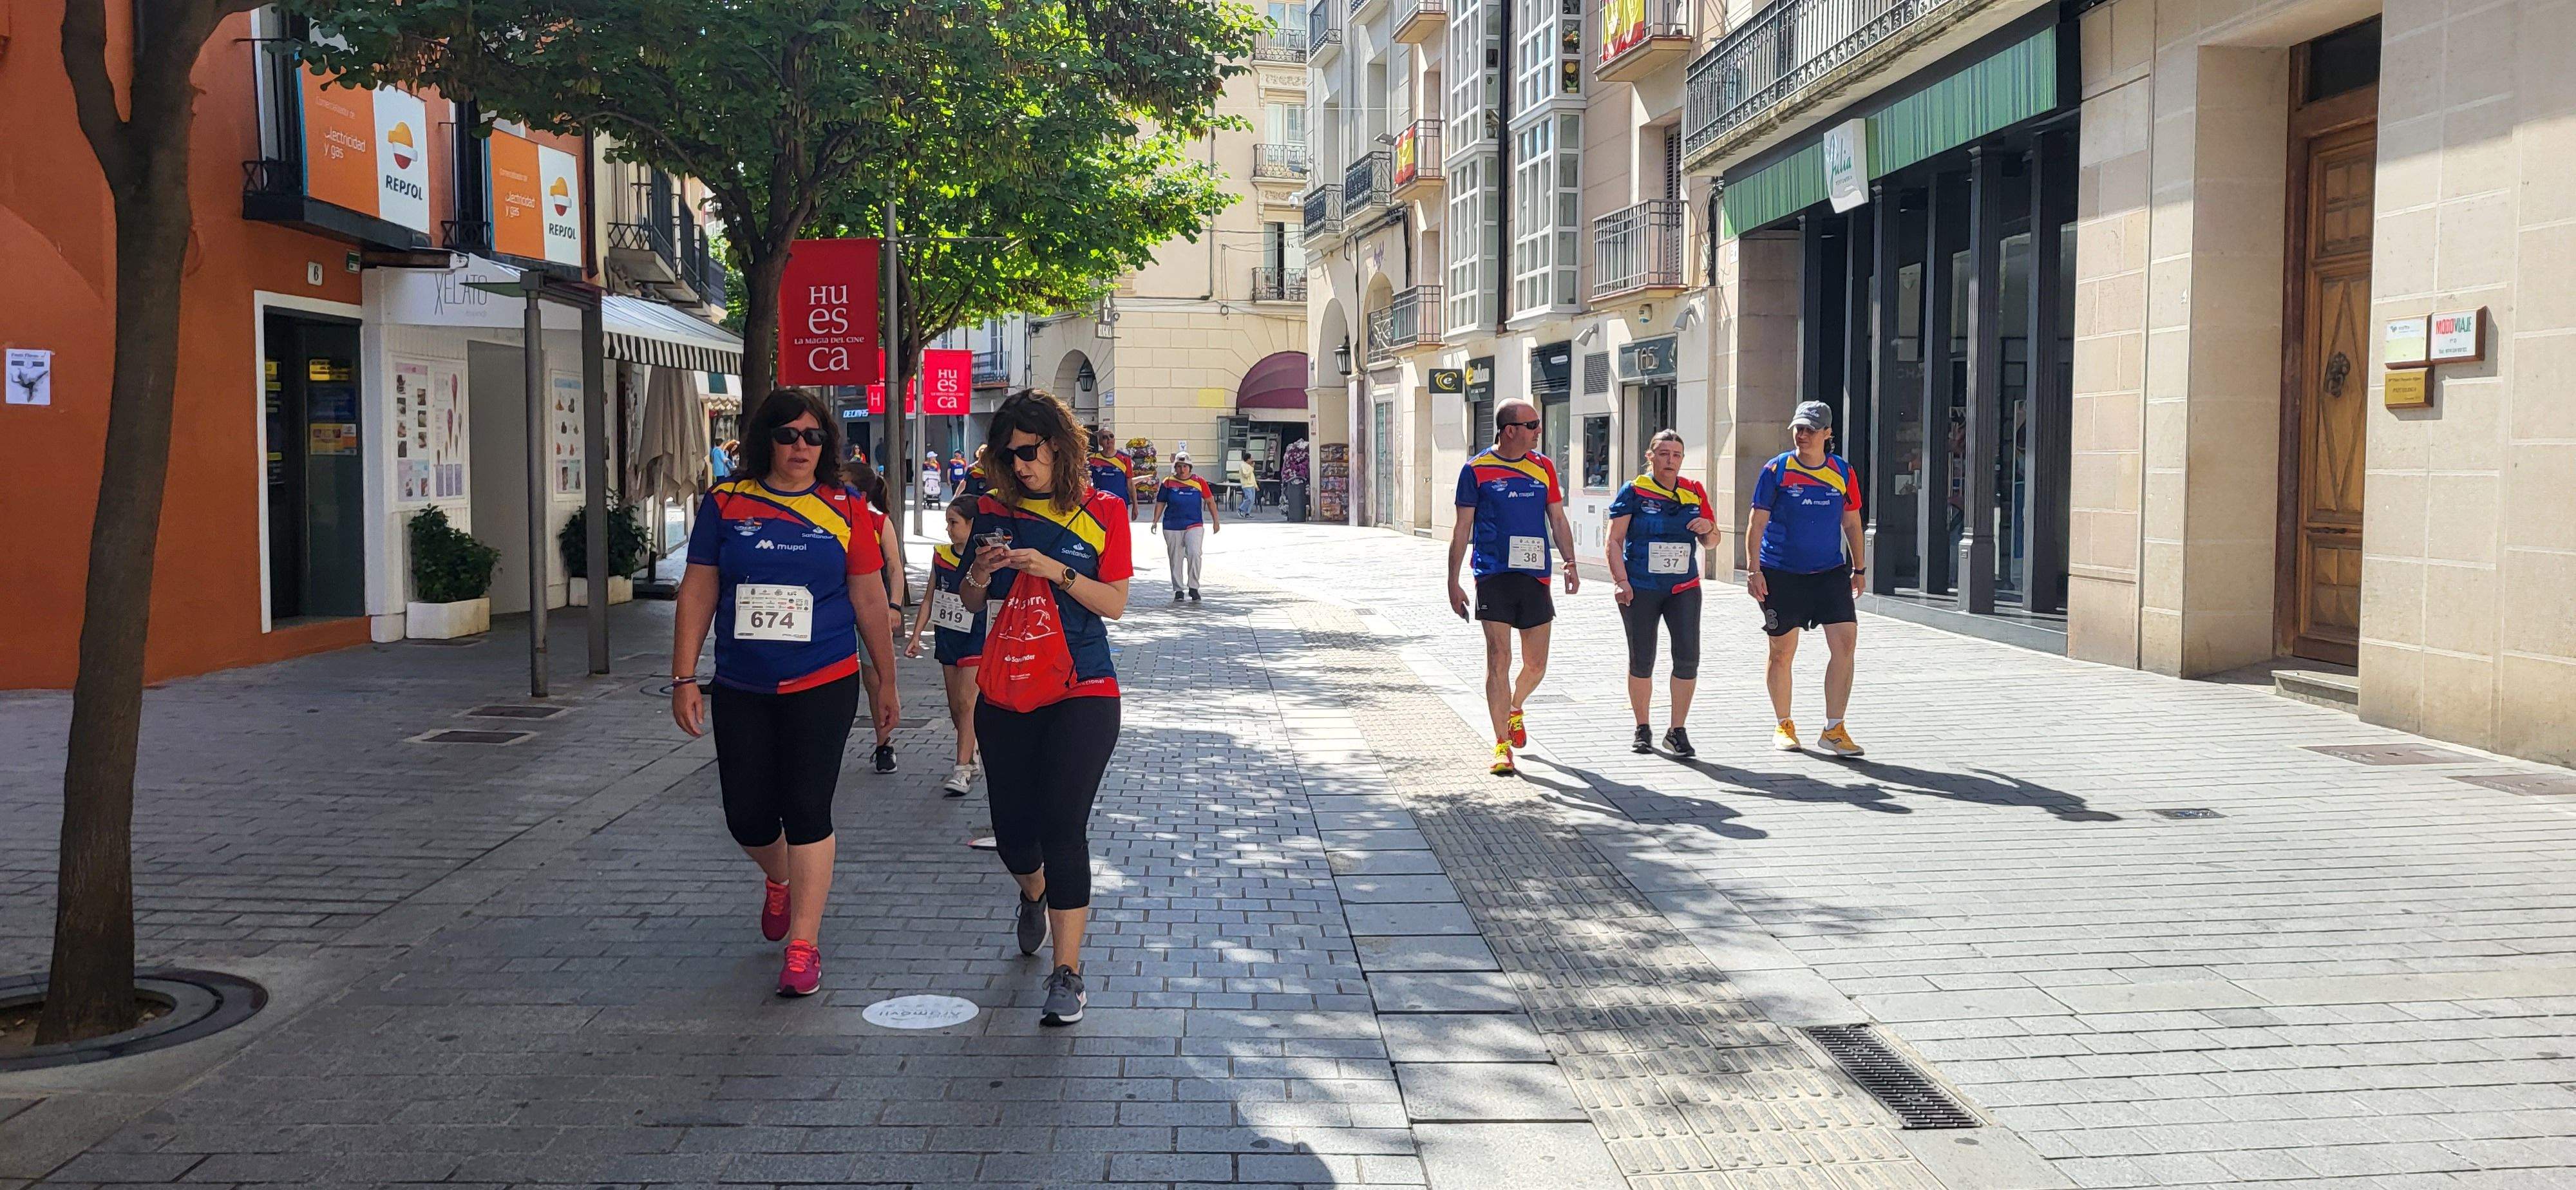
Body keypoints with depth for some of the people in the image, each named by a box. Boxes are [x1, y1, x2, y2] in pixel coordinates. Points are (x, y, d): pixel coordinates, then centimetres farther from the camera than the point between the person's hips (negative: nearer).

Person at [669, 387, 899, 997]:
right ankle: (779, 882, 41)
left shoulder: (845, 509, 0)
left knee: (806, 811, -5)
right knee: (747, 817, 7)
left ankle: (803, 947, 5)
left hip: (823, 685, -2)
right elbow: (697, 592, 3)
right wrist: (684, 678, 0)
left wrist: (885, 681, 8)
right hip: (742, 690, 2)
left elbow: (870, 600, 5)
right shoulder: (726, 504, 2)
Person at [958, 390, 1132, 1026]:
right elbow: (971, 604, 13)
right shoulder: (994, 510, 7)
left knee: (1063, 827, -12)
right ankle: (1034, 900, 46)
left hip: (1081, 693, -4)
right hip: (1003, 694, 4)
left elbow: (1115, 604, -7)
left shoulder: (1102, 511, -3)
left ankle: (1068, 973, -6)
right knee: (1012, 828, 11)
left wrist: (1056, 570, -20)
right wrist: (979, 575, -10)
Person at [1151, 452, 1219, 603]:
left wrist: (1215, 521, 9)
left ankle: (1193, 588, -10)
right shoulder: (1168, 483, 5)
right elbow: (1160, 503, 11)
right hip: (1172, 527, 1)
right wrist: (1155, 521, 4)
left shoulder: (1199, 482, 4)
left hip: (1194, 525, -1)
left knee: (1195, 553, -20)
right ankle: (1178, 590, 15)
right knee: (1175, 559, 5)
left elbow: (1210, 501, 10)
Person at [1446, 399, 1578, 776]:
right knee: (1498, 659, -9)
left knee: (1536, 665, 7)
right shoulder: (1477, 469, 0)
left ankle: (1514, 708, 39)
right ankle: (1502, 745, -1)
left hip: (1536, 575, 4)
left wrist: (1570, 564, 3)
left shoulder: (1543, 467, 11)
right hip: (1493, 575, -3)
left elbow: (1558, 520, 16)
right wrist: (1453, 582, 0)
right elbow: (1462, 529, 3)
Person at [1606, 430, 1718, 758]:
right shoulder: (1634, 491, -2)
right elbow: (1615, 540, -4)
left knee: (1688, 657, -7)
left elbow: (1711, 542, 16)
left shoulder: (1695, 492, 8)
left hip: (1684, 588, 3)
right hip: (1640, 589, -2)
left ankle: (1677, 731, 6)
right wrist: (1620, 580, -14)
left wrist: (1708, 529, -7)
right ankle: (1642, 729, 21)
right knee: (1641, 662, 4)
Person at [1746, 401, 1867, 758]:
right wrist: (1753, 570, -10)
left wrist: (1858, 569, 17)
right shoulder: (1776, 470, -4)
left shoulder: (1843, 472, 4)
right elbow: (1756, 522, -4)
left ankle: (1833, 730, -2)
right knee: (1782, 651, 5)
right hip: (1781, 574, -2)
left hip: (1831, 572, 2)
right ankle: (1784, 726, 22)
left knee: (1845, 643, -10)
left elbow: (1851, 522, 15)